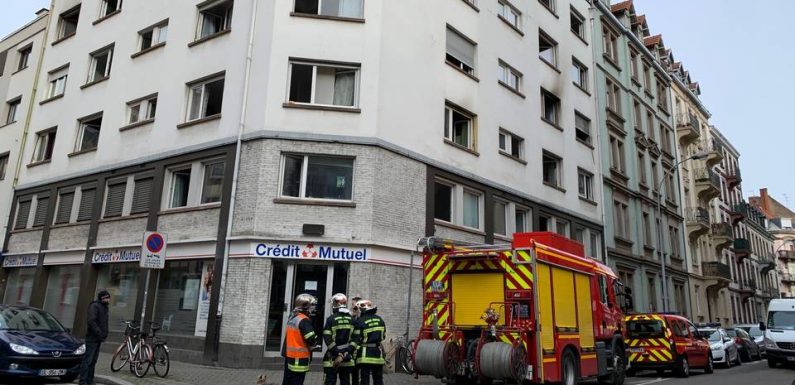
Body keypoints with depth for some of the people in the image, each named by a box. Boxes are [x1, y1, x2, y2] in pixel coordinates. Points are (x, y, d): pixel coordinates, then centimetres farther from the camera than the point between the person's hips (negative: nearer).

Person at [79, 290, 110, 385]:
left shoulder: (104, 307, 17)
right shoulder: (94, 306, -11)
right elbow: (91, 321, -21)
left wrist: (105, 333, 8)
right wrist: (99, 333, -22)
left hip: (98, 339, 9)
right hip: (92, 338, -9)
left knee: (93, 360, 12)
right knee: (87, 360, -6)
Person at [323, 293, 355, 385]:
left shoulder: (331, 319, -6)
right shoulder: (352, 320, 5)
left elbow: (328, 339, -12)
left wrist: (338, 354, -11)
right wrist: (346, 353, -5)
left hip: (333, 357, -3)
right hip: (347, 358, 3)